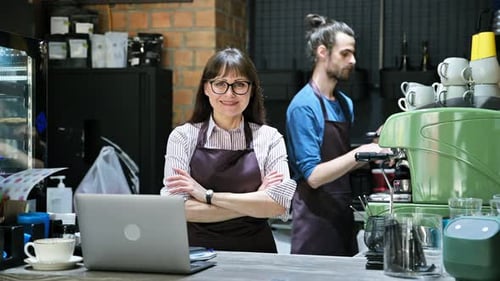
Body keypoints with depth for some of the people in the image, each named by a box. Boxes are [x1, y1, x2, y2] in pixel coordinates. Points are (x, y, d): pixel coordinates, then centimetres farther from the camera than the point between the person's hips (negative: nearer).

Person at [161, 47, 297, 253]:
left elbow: (280, 204, -8)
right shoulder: (182, 136, 3)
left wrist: (208, 195, -10)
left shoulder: (269, 138, 5)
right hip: (197, 251, 0)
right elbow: (176, 209, -7)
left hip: (254, 251, 1)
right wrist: (254, 203, -9)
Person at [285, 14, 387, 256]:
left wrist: (375, 152, 3)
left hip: (342, 214, 8)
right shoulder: (303, 106, -13)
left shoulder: (345, 104, 10)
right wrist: (359, 153, -23)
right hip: (315, 217, -8)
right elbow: (314, 176, -18)